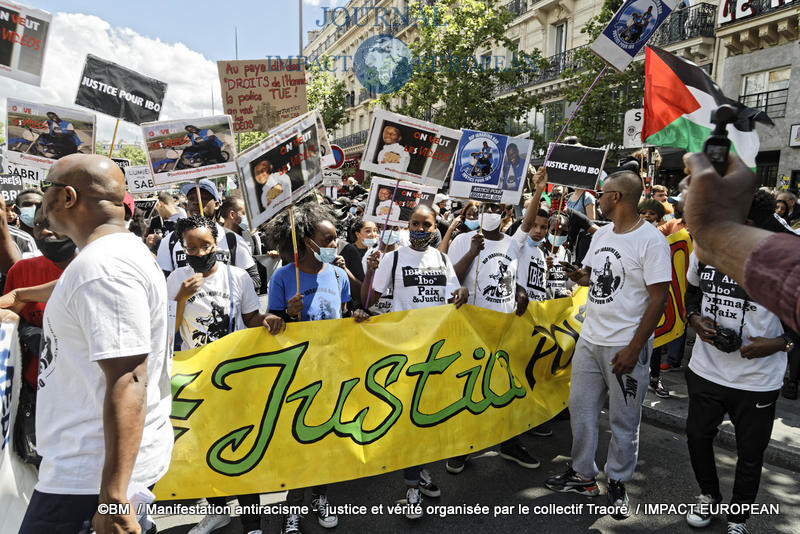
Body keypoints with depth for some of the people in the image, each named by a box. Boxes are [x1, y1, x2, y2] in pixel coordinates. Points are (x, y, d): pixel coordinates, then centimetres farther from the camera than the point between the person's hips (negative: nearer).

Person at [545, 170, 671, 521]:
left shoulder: (651, 240, -14)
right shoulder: (601, 235, 9)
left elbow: (659, 298, -16)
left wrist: (634, 348, -18)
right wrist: (577, 274, -4)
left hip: (626, 346, -7)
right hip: (590, 338, 7)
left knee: (623, 421, 9)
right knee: (580, 409, 14)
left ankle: (617, 483, 28)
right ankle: (584, 475, 31)